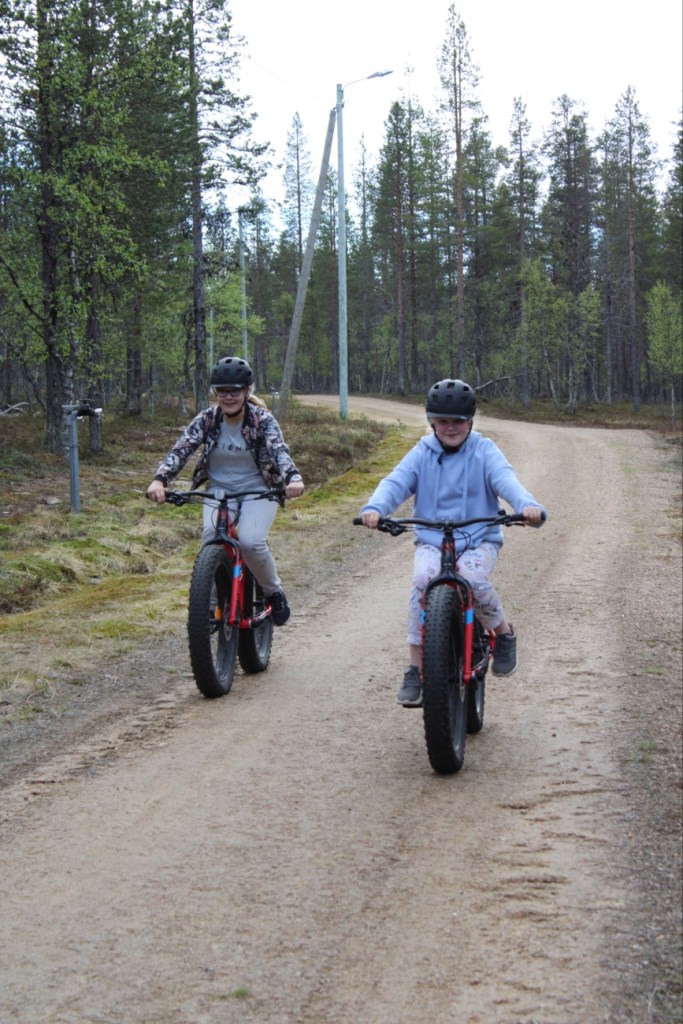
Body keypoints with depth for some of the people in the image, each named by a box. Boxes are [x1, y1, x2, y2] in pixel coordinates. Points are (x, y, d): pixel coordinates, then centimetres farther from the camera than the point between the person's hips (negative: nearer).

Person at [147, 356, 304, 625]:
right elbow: (181, 449, -16)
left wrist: (293, 479, -49)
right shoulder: (206, 419, -6)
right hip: (218, 491, 2)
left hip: (257, 491, -2)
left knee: (250, 541, -28)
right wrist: (159, 479, -36)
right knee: (211, 540, -26)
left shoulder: (263, 420, -11)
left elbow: (279, 451, -27)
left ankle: (274, 592, -1)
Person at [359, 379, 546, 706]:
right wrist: (375, 507, -32)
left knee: (473, 578, -33)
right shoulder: (422, 453, 6)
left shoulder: (484, 451, 2)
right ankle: (415, 670, -21)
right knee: (423, 579, -29)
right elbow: (396, 482, -8)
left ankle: (504, 633, 0)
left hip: (479, 539, -1)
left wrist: (527, 505, -39)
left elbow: (505, 480, -16)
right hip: (431, 540, 1)